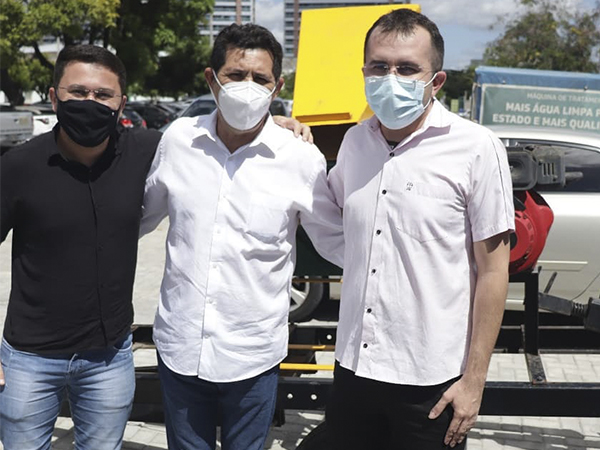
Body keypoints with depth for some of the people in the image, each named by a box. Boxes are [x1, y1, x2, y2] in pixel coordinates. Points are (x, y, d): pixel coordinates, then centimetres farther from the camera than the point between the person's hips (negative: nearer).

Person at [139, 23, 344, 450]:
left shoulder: (302, 159, -11)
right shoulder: (178, 139, -3)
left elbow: (336, 241, 1)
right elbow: (143, 215, 14)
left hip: (253, 356, -2)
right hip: (179, 346, 2)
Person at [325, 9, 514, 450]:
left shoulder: (477, 149, -11)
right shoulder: (355, 141, 5)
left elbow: (493, 272, -8)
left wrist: (474, 380, -8)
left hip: (431, 381, -4)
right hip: (354, 367, 5)